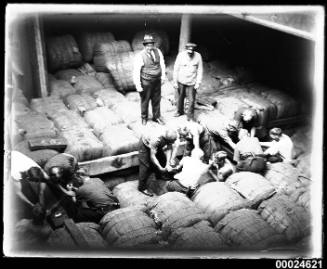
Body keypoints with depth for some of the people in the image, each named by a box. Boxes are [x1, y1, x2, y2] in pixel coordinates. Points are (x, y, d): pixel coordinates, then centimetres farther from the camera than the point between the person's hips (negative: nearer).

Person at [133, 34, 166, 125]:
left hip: (157, 81, 4)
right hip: (146, 82, -4)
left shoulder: (158, 51, -5)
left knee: (156, 100, 18)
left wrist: (163, 76, 7)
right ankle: (144, 118, 32)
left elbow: (162, 64, 7)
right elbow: (136, 71, -15)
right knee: (145, 100, 11)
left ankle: (156, 116, 37)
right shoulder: (140, 56, -18)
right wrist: (138, 85, -16)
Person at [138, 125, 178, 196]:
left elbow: (169, 149, -22)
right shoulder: (156, 139, -46)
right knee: (146, 166, -8)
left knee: (162, 159, 11)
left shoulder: (171, 135, -30)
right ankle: (142, 187, 4)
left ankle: (159, 177, 36)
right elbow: (152, 156, -39)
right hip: (145, 143, -6)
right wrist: (161, 168, -42)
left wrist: (168, 163, -33)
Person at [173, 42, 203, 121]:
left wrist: (198, 83, -4)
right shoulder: (181, 55, -11)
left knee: (191, 100, -2)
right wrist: (175, 82, -3)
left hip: (192, 83, -1)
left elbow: (200, 70, -3)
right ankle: (180, 111, 38)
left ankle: (190, 116, 14)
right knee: (179, 98, 14)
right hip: (181, 82, 1)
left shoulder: (198, 56, -10)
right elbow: (176, 69, -4)